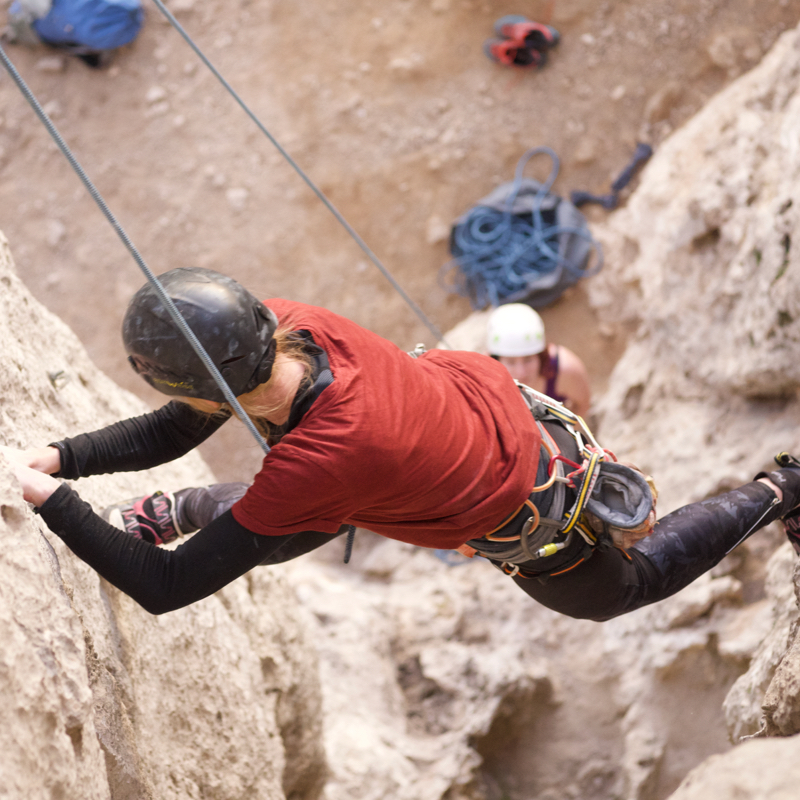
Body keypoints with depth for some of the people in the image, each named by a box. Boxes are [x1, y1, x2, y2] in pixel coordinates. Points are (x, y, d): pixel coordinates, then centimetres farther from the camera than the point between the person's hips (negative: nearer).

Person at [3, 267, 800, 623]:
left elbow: (166, 590, -41)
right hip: (481, 386, 5)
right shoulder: (288, 327, -27)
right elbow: (170, 433, -11)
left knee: (621, 587, 28)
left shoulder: (321, 458, -47)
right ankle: (190, 512, 47)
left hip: (528, 514, -5)